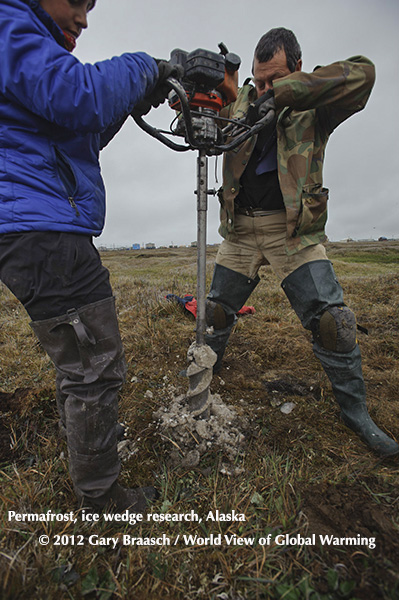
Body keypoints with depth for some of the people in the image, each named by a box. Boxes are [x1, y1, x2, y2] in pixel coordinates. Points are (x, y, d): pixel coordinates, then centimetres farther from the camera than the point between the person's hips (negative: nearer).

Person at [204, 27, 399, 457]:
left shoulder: (315, 109, 4)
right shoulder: (240, 101, 13)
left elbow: (361, 73, -13)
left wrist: (282, 92, -22)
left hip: (295, 231, -2)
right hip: (240, 231, 3)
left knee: (333, 320, -10)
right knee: (216, 310, 10)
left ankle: (355, 410, 14)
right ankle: (204, 372, 39)